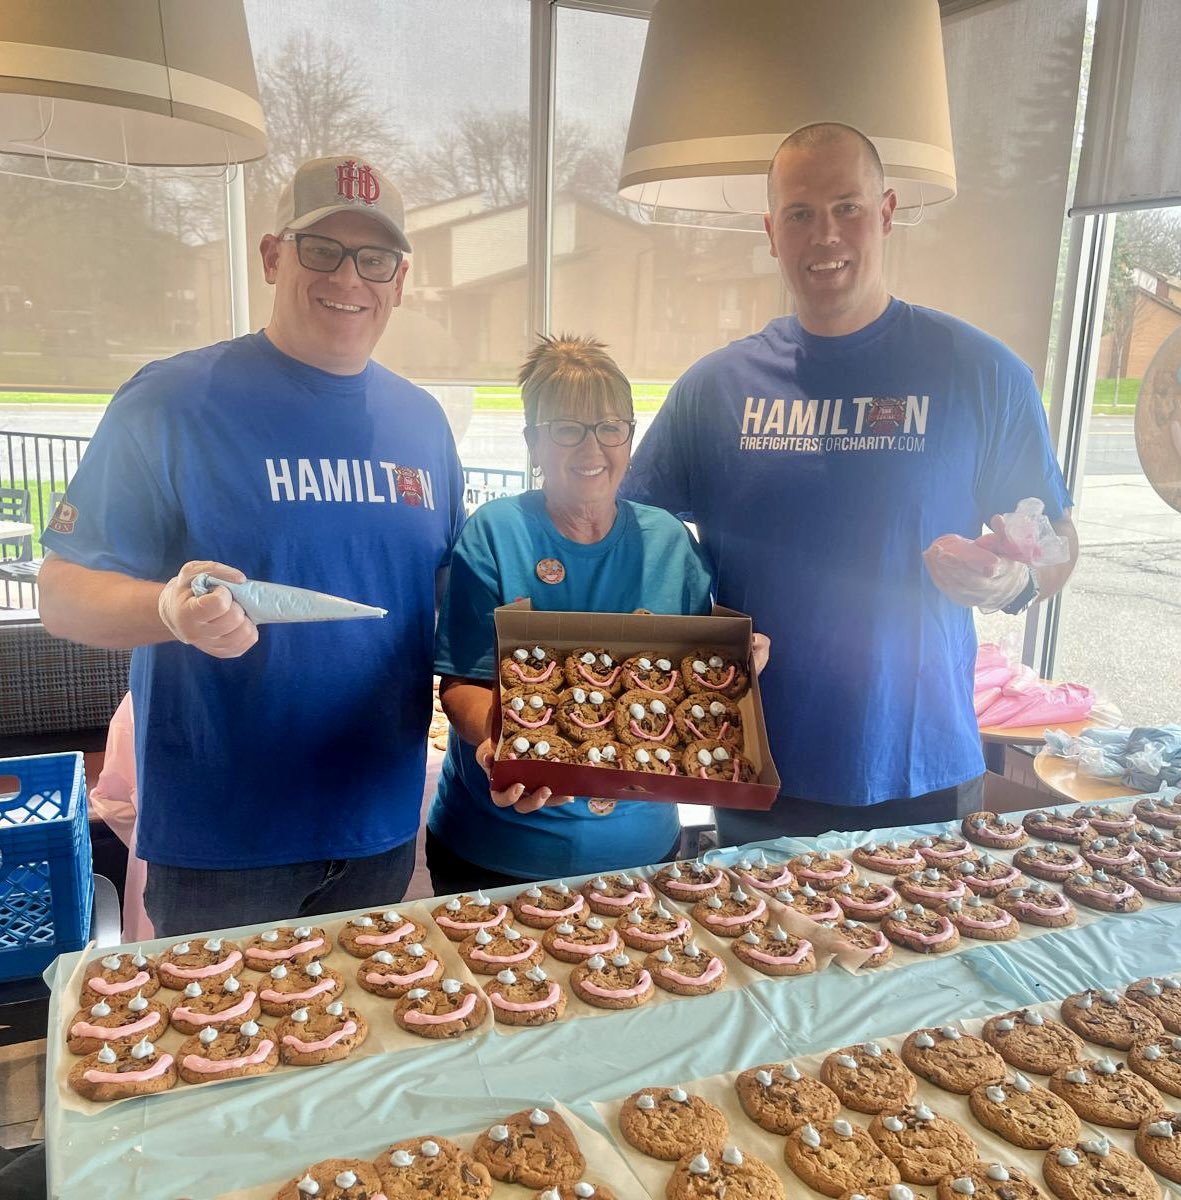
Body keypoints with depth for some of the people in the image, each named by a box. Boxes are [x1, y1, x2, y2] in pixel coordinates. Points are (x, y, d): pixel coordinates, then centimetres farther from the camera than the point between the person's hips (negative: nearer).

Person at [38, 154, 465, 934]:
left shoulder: (423, 421, 5)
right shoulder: (170, 402, -10)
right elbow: (63, 597, -10)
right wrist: (174, 610, -31)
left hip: (381, 831, 5)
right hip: (220, 838, -4)